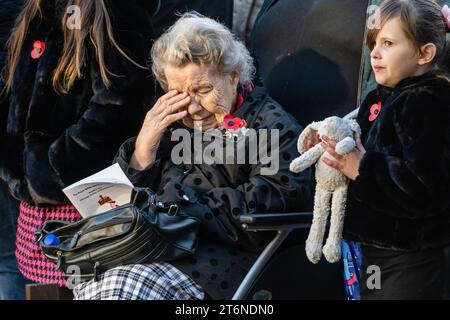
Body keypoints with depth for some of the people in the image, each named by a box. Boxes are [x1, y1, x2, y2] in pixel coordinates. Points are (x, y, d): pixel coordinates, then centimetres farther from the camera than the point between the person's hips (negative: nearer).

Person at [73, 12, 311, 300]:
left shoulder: (273, 125, 5)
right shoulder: (173, 125, 25)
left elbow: (277, 199, -10)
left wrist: (191, 205, -11)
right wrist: (145, 144, 7)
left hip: (219, 253, -6)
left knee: (125, 288, -30)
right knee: (87, 280, -25)